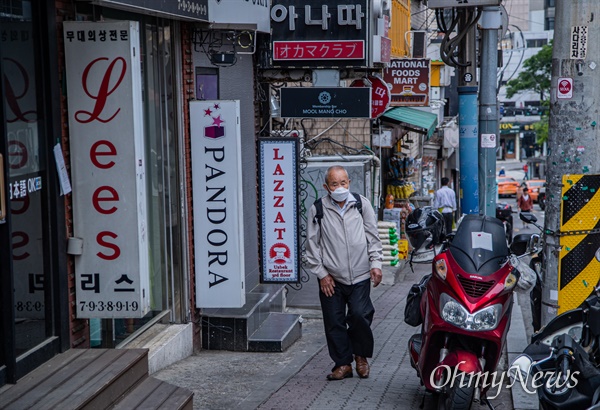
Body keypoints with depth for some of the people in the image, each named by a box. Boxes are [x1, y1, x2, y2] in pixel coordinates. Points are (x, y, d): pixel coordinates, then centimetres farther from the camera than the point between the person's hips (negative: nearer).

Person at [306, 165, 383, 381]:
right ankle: (343, 363, 18)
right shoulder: (318, 209, 1)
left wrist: (376, 263, 2)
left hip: (359, 276, 0)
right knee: (334, 322, 3)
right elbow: (312, 244, 4)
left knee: (360, 315, -9)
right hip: (331, 278, 0)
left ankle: (360, 355, 15)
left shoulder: (362, 204, 4)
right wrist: (321, 273, 1)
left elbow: (373, 236, 10)